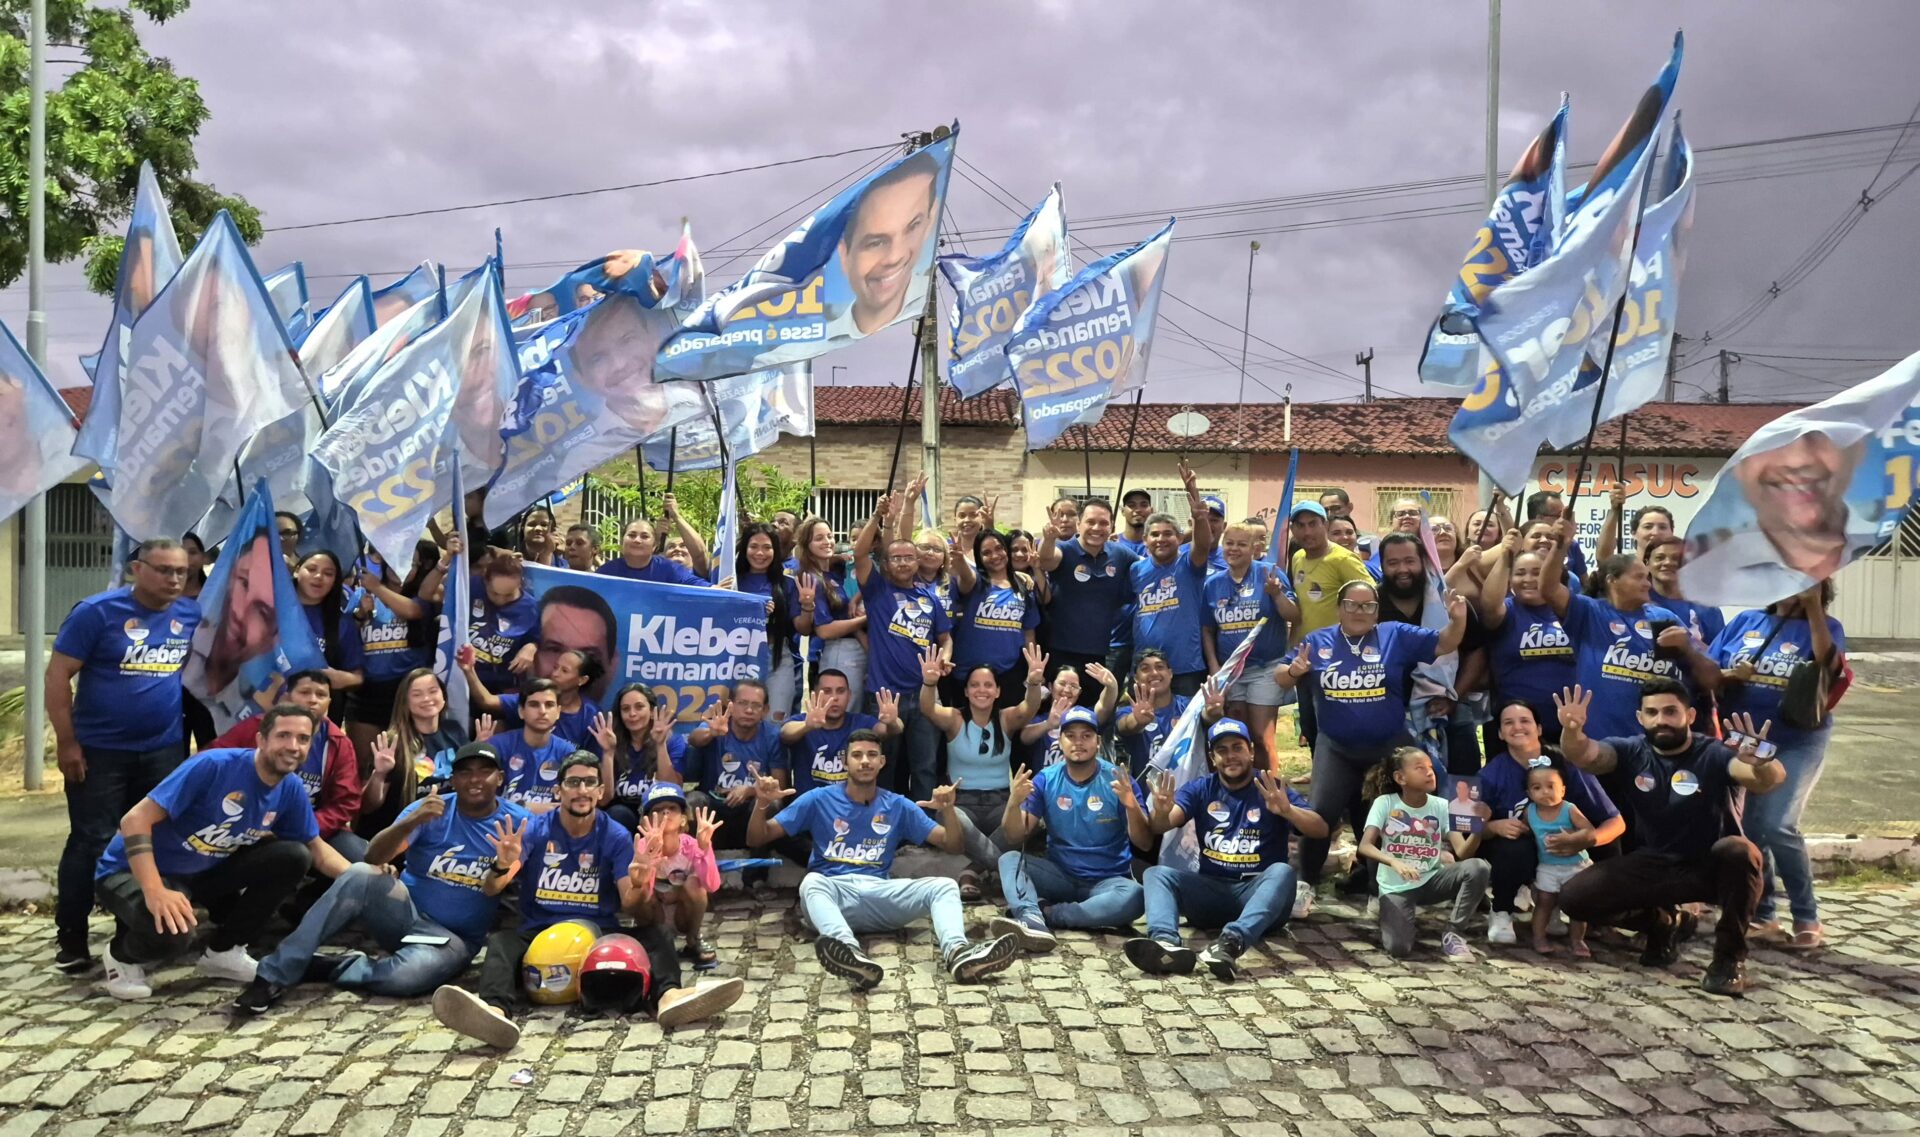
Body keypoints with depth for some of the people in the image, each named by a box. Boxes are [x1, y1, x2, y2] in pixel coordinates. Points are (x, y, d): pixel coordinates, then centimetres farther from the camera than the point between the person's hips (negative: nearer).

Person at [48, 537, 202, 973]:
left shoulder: (192, 616, 0)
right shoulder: (97, 611, -11)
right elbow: (58, 675, -10)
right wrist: (66, 742, -13)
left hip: (164, 751, 4)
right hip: (99, 751, -4)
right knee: (91, 844, 2)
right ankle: (70, 939, 15)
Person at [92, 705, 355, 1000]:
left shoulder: (291, 789, -7)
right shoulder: (213, 765, -26)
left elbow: (316, 848, 6)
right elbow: (135, 820, -28)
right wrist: (155, 892, -40)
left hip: (202, 873, 6)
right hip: (133, 872, -6)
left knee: (293, 858, -12)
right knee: (171, 931, -37)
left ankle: (223, 951, 3)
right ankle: (124, 956, 2)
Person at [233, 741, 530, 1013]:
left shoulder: (517, 823, -5)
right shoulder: (432, 810, -3)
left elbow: (492, 890, -12)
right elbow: (374, 857, -14)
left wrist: (503, 867, -36)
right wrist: (411, 822, -32)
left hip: (452, 938, -1)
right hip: (404, 912, 2)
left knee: (405, 977, -36)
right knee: (361, 875, -30)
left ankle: (322, 966, -10)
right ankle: (275, 975, -24)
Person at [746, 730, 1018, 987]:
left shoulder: (898, 806, 14)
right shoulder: (819, 799, 8)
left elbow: (952, 846, 11)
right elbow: (757, 839, 8)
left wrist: (948, 810, -8)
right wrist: (762, 804, -13)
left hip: (880, 893, 2)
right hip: (834, 893, -2)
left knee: (944, 886, -21)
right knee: (812, 882, -37)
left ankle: (957, 953, -51)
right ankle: (849, 952, -64)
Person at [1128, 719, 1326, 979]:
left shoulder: (1272, 791, 2)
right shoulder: (1200, 789, 8)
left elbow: (1321, 830, -10)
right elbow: (1160, 827, -6)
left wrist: (1287, 810, -32)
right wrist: (1162, 812, -32)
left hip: (1258, 894, -2)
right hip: (1211, 892, 2)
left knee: (1282, 871, -32)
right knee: (1157, 873, -19)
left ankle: (1232, 942, -55)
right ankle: (1166, 942, -49)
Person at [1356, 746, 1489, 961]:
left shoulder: (1442, 806, -2)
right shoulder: (1385, 803, -9)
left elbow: (1462, 853, -12)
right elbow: (1365, 846, -19)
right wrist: (1394, 862, -38)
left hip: (1431, 881, 3)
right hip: (1396, 886, -3)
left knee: (1477, 867, -25)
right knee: (1399, 948, -27)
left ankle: (1453, 934, -7)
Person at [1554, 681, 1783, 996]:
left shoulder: (1714, 754, -14)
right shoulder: (1631, 751, -5)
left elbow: (1770, 781, -33)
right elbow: (1585, 756, -26)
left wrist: (1761, 763, -59)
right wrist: (1572, 732, -50)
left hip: (1712, 866, -3)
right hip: (1654, 865, 3)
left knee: (1739, 851, -38)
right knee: (1575, 898, -14)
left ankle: (1730, 956, -16)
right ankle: (1665, 924, 13)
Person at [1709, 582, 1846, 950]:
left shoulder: (1825, 627, -2)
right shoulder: (1746, 621, 5)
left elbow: (1829, 666, -24)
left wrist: (1813, 607, -22)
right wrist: (1728, 676, -17)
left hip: (1798, 743, -3)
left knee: (1777, 826, -17)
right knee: (1747, 827, 6)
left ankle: (1807, 916, -1)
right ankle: (1759, 913, 21)